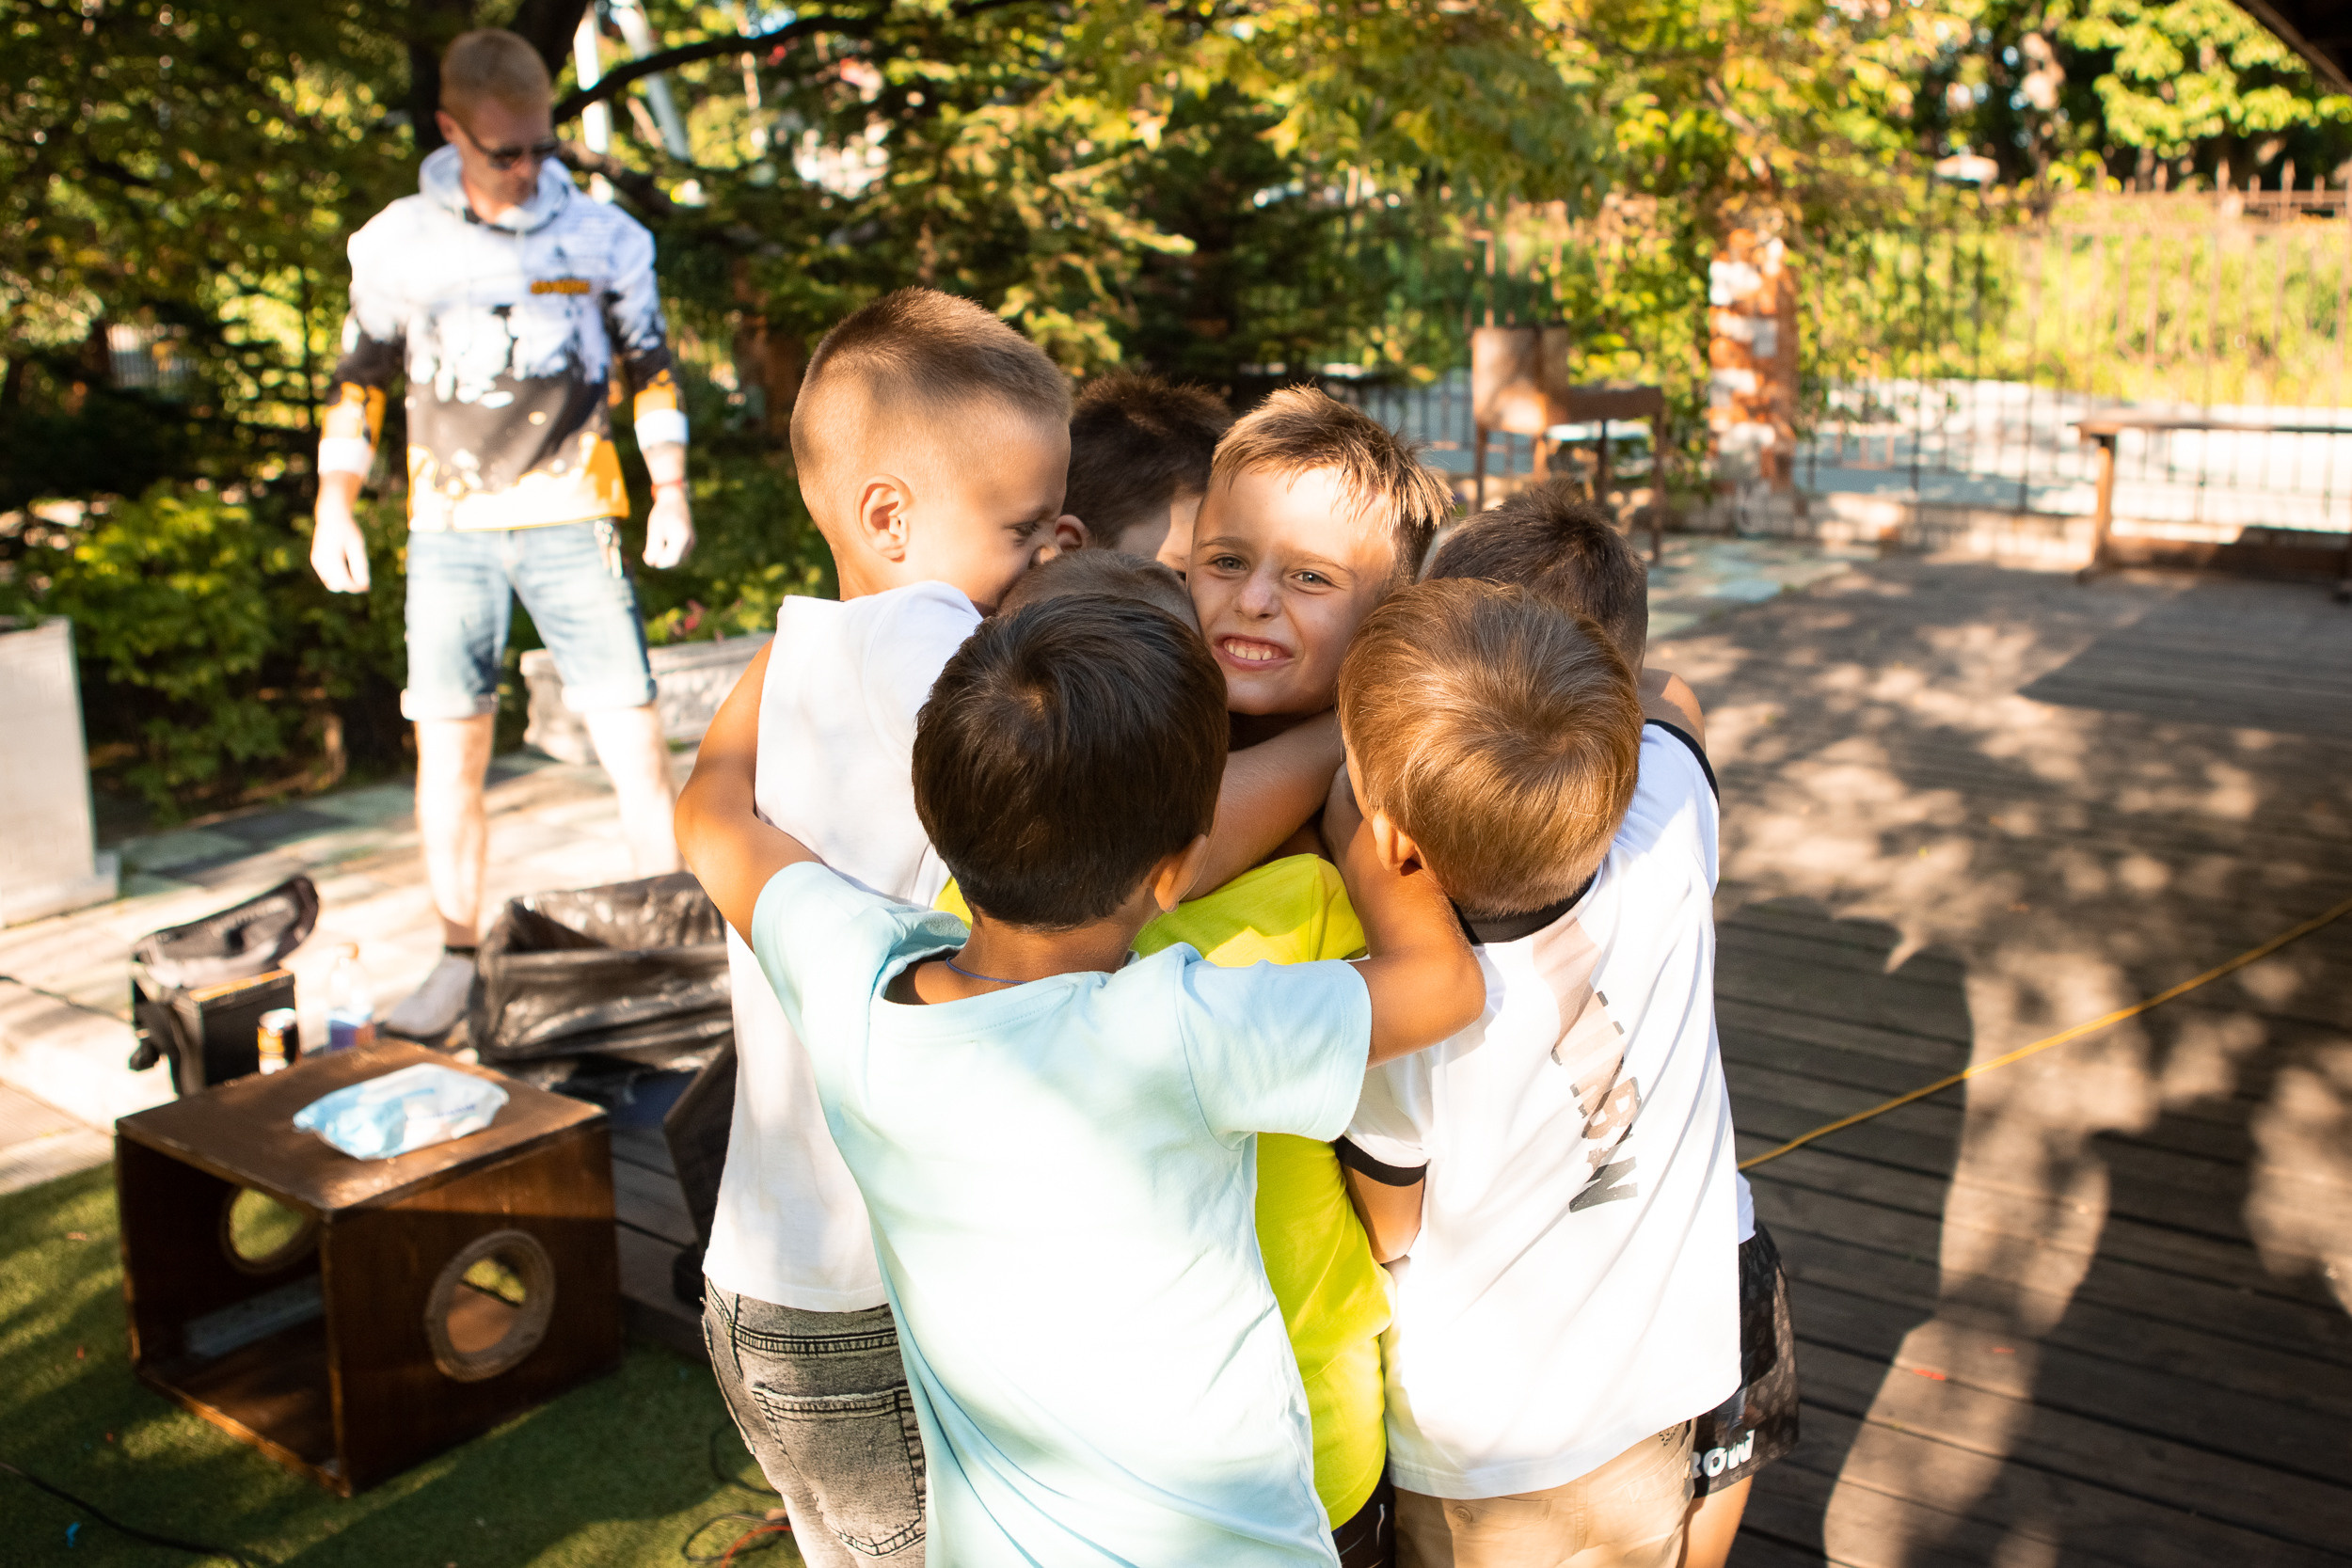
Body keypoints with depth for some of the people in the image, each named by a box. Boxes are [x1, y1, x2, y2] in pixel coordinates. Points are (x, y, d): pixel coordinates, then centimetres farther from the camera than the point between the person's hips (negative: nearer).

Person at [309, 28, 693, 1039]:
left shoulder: (603, 236, 3)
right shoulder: (397, 244, 4)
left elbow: (649, 367, 12)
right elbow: (359, 380, 12)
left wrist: (670, 491, 4)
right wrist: (334, 506, 5)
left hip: (571, 519, -1)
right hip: (450, 527, 1)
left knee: (631, 730, -6)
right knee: (448, 749, 1)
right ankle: (458, 961, 14)